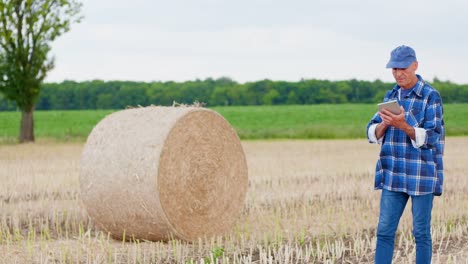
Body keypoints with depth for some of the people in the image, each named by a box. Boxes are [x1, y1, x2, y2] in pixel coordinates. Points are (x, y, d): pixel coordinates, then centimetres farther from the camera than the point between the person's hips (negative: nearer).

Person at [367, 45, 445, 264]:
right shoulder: (391, 96, 11)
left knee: (421, 233, 3)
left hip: (422, 175, -5)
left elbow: (431, 137, -13)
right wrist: (384, 124, -14)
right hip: (393, 175, 5)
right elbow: (372, 133, 8)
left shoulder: (431, 96, -6)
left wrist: (403, 126, -27)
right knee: (384, 231, 1)